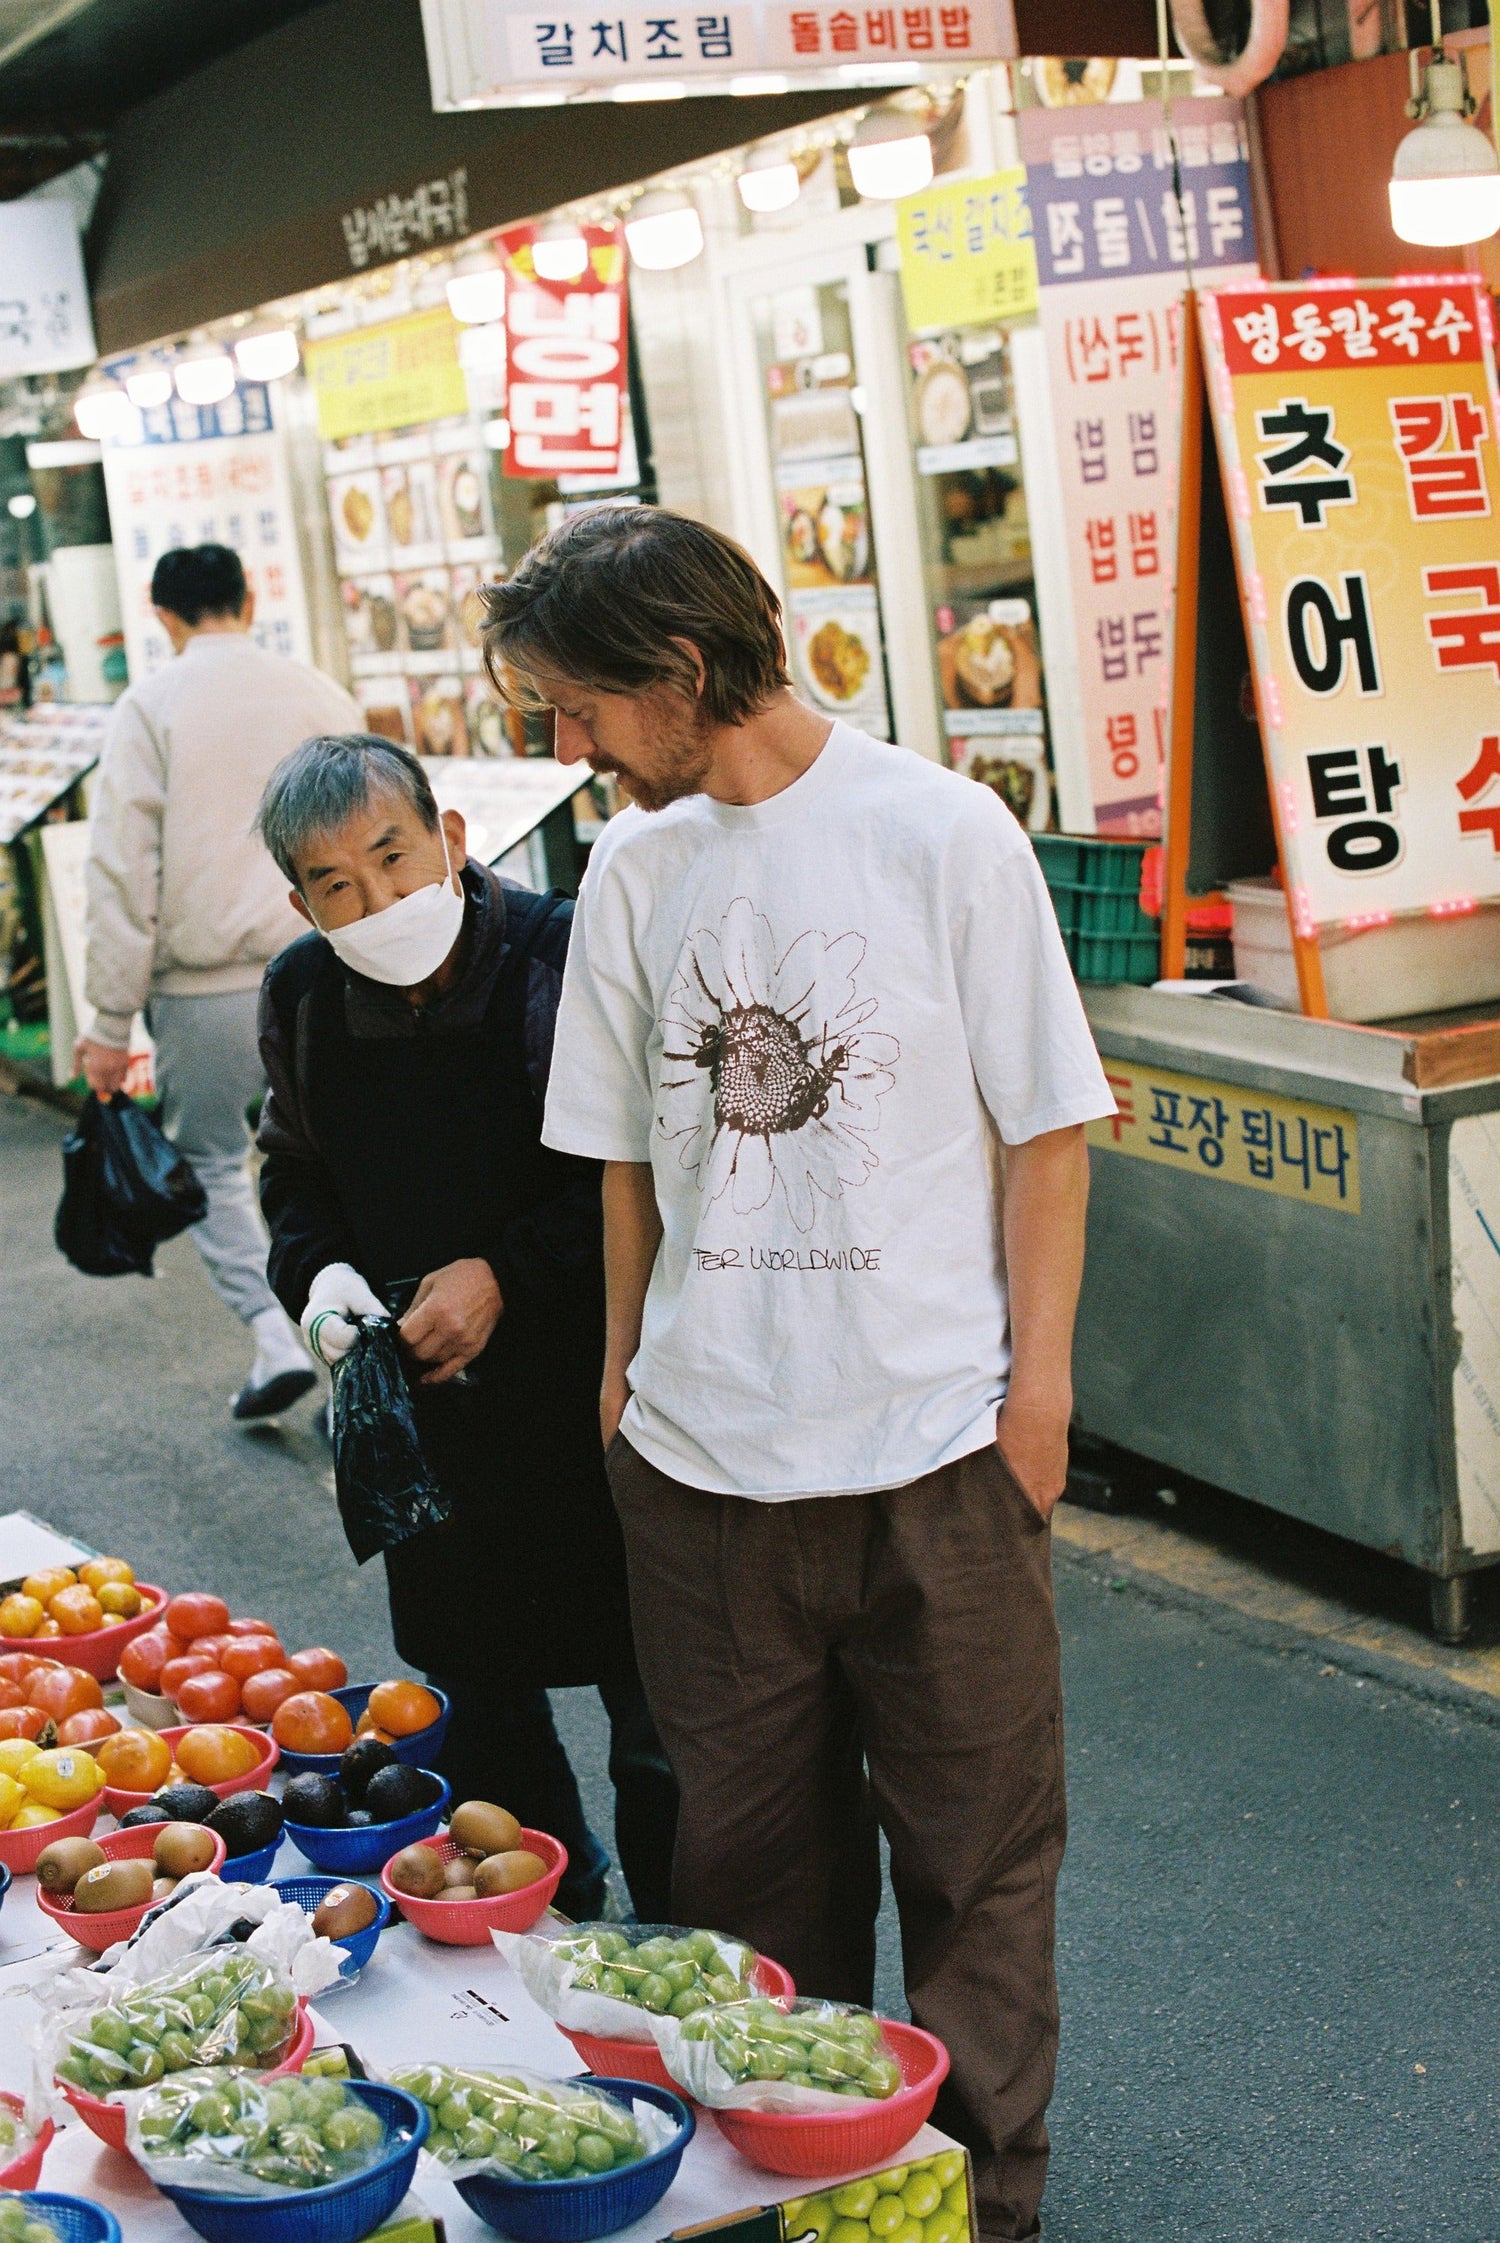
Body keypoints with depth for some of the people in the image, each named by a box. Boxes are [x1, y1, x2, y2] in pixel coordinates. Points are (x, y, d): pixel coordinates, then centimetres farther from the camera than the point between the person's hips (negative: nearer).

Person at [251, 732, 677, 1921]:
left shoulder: (569, 956, -15)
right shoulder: (303, 995, 1)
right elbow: (295, 1168, 18)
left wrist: (506, 1275, -17)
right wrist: (319, 1268, -1)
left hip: (592, 1394, -5)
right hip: (431, 1412, 5)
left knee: (656, 1719, 4)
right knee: (479, 1692, 17)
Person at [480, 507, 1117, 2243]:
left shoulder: (941, 831, -9)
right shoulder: (634, 872, 5)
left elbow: (1046, 1123, -5)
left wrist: (1039, 1375, -6)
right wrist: (628, 1359, 12)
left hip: (937, 1442, -4)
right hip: (705, 1439, 4)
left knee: (973, 1839, 9)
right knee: (750, 1841, 14)